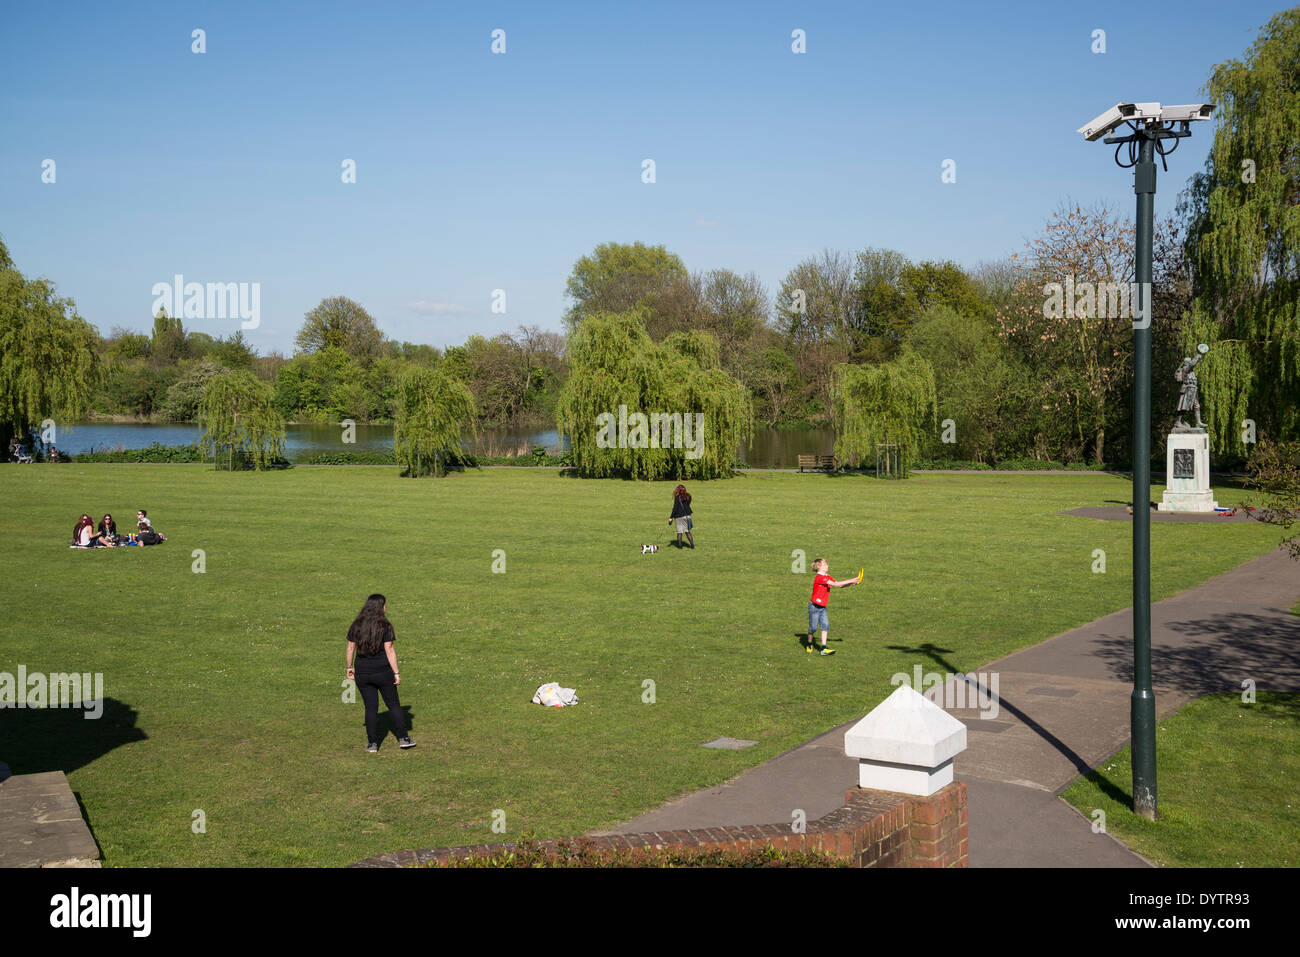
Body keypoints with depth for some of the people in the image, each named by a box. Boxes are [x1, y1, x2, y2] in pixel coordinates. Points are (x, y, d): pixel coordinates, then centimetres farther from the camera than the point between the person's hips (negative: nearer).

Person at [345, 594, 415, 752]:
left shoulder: (356, 625, 2)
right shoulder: (385, 626, -10)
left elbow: (350, 648, 4)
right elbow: (389, 651, -12)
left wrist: (349, 668, 16)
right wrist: (396, 673, -8)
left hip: (362, 673, 3)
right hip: (383, 671, -3)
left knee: (371, 707, 9)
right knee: (393, 704, 10)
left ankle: (372, 743, 10)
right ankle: (403, 738, 12)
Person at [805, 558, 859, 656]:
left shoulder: (827, 577, 10)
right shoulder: (819, 577, -19)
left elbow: (839, 585, 9)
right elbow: (835, 584, -23)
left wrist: (852, 583, -5)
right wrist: (850, 581, -21)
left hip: (822, 607, 8)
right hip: (814, 606, -8)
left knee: (825, 625, -3)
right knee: (813, 627, 2)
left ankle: (824, 649, -6)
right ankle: (809, 644, 25)